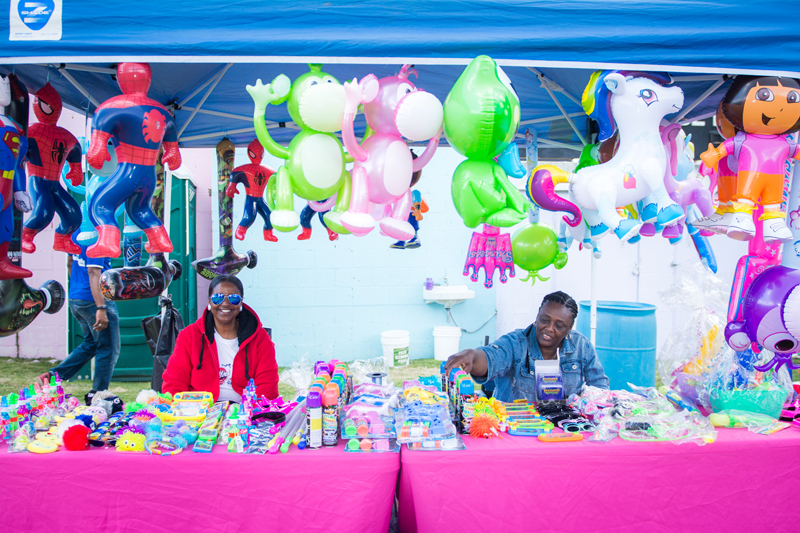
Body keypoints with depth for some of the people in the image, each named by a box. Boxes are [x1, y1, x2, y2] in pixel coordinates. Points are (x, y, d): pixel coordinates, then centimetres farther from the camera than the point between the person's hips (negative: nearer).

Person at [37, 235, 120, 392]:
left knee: (90, 343, 24)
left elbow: (70, 263, 20)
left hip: (74, 298, 9)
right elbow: (94, 273, -24)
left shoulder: (76, 232, 9)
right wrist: (101, 308, -26)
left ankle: (52, 376, 20)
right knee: (108, 349, 4)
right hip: (93, 301, -9)